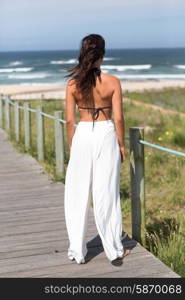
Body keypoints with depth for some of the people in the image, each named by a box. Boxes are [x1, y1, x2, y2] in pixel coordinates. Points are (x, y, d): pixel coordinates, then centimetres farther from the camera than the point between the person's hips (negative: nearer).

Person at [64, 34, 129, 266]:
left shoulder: (73, 83, -4)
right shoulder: (112, 82, -7)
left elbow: (69, 120, -2)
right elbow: (118, 118, -7)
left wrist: (71, 146, 10)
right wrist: (122, 145, 5)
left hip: (82, 135, 1)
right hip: (106, 134, 0)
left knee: (78, 194, 10)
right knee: (107, 193, 8)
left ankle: (77, 251, 16)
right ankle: (114, 249, 18)